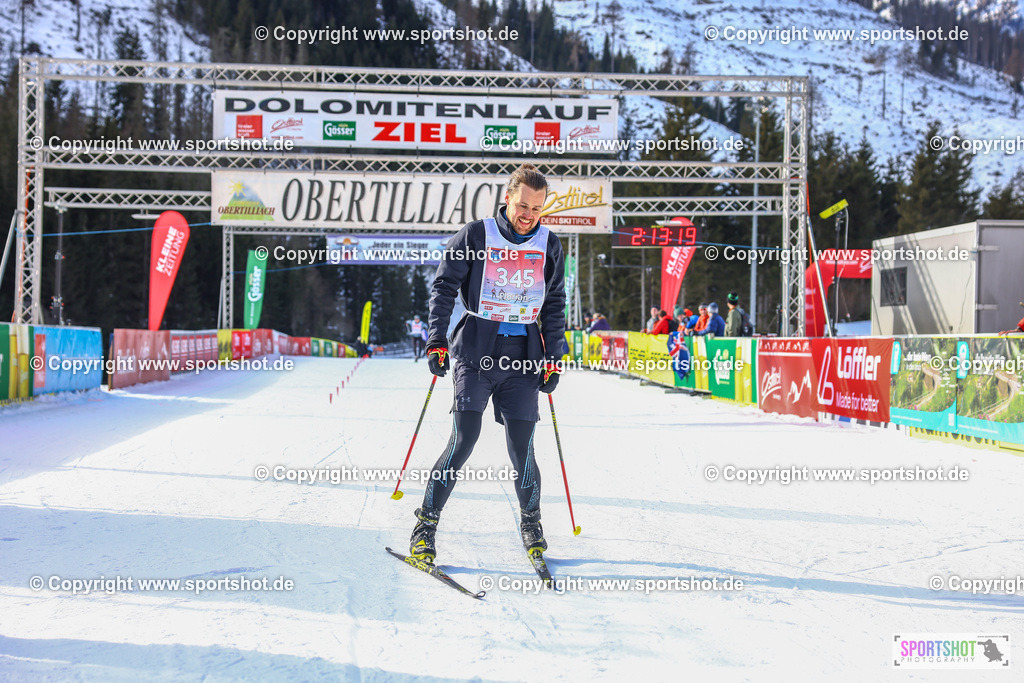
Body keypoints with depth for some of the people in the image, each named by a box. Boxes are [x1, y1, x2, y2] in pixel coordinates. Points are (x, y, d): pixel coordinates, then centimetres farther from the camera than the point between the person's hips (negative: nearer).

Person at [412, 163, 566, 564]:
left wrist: (552, 358, 10)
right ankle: (426, 523, 1)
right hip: (476, 350, -2)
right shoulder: (476, 236, -1)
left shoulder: (549, 245, 10)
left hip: (523, 356, 2)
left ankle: (530, 521, 23)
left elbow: (555, 305, 16)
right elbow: (444, 286, 1)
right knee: (464, 439, -13)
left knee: (521, 449, -1)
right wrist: (437, 341, -7)